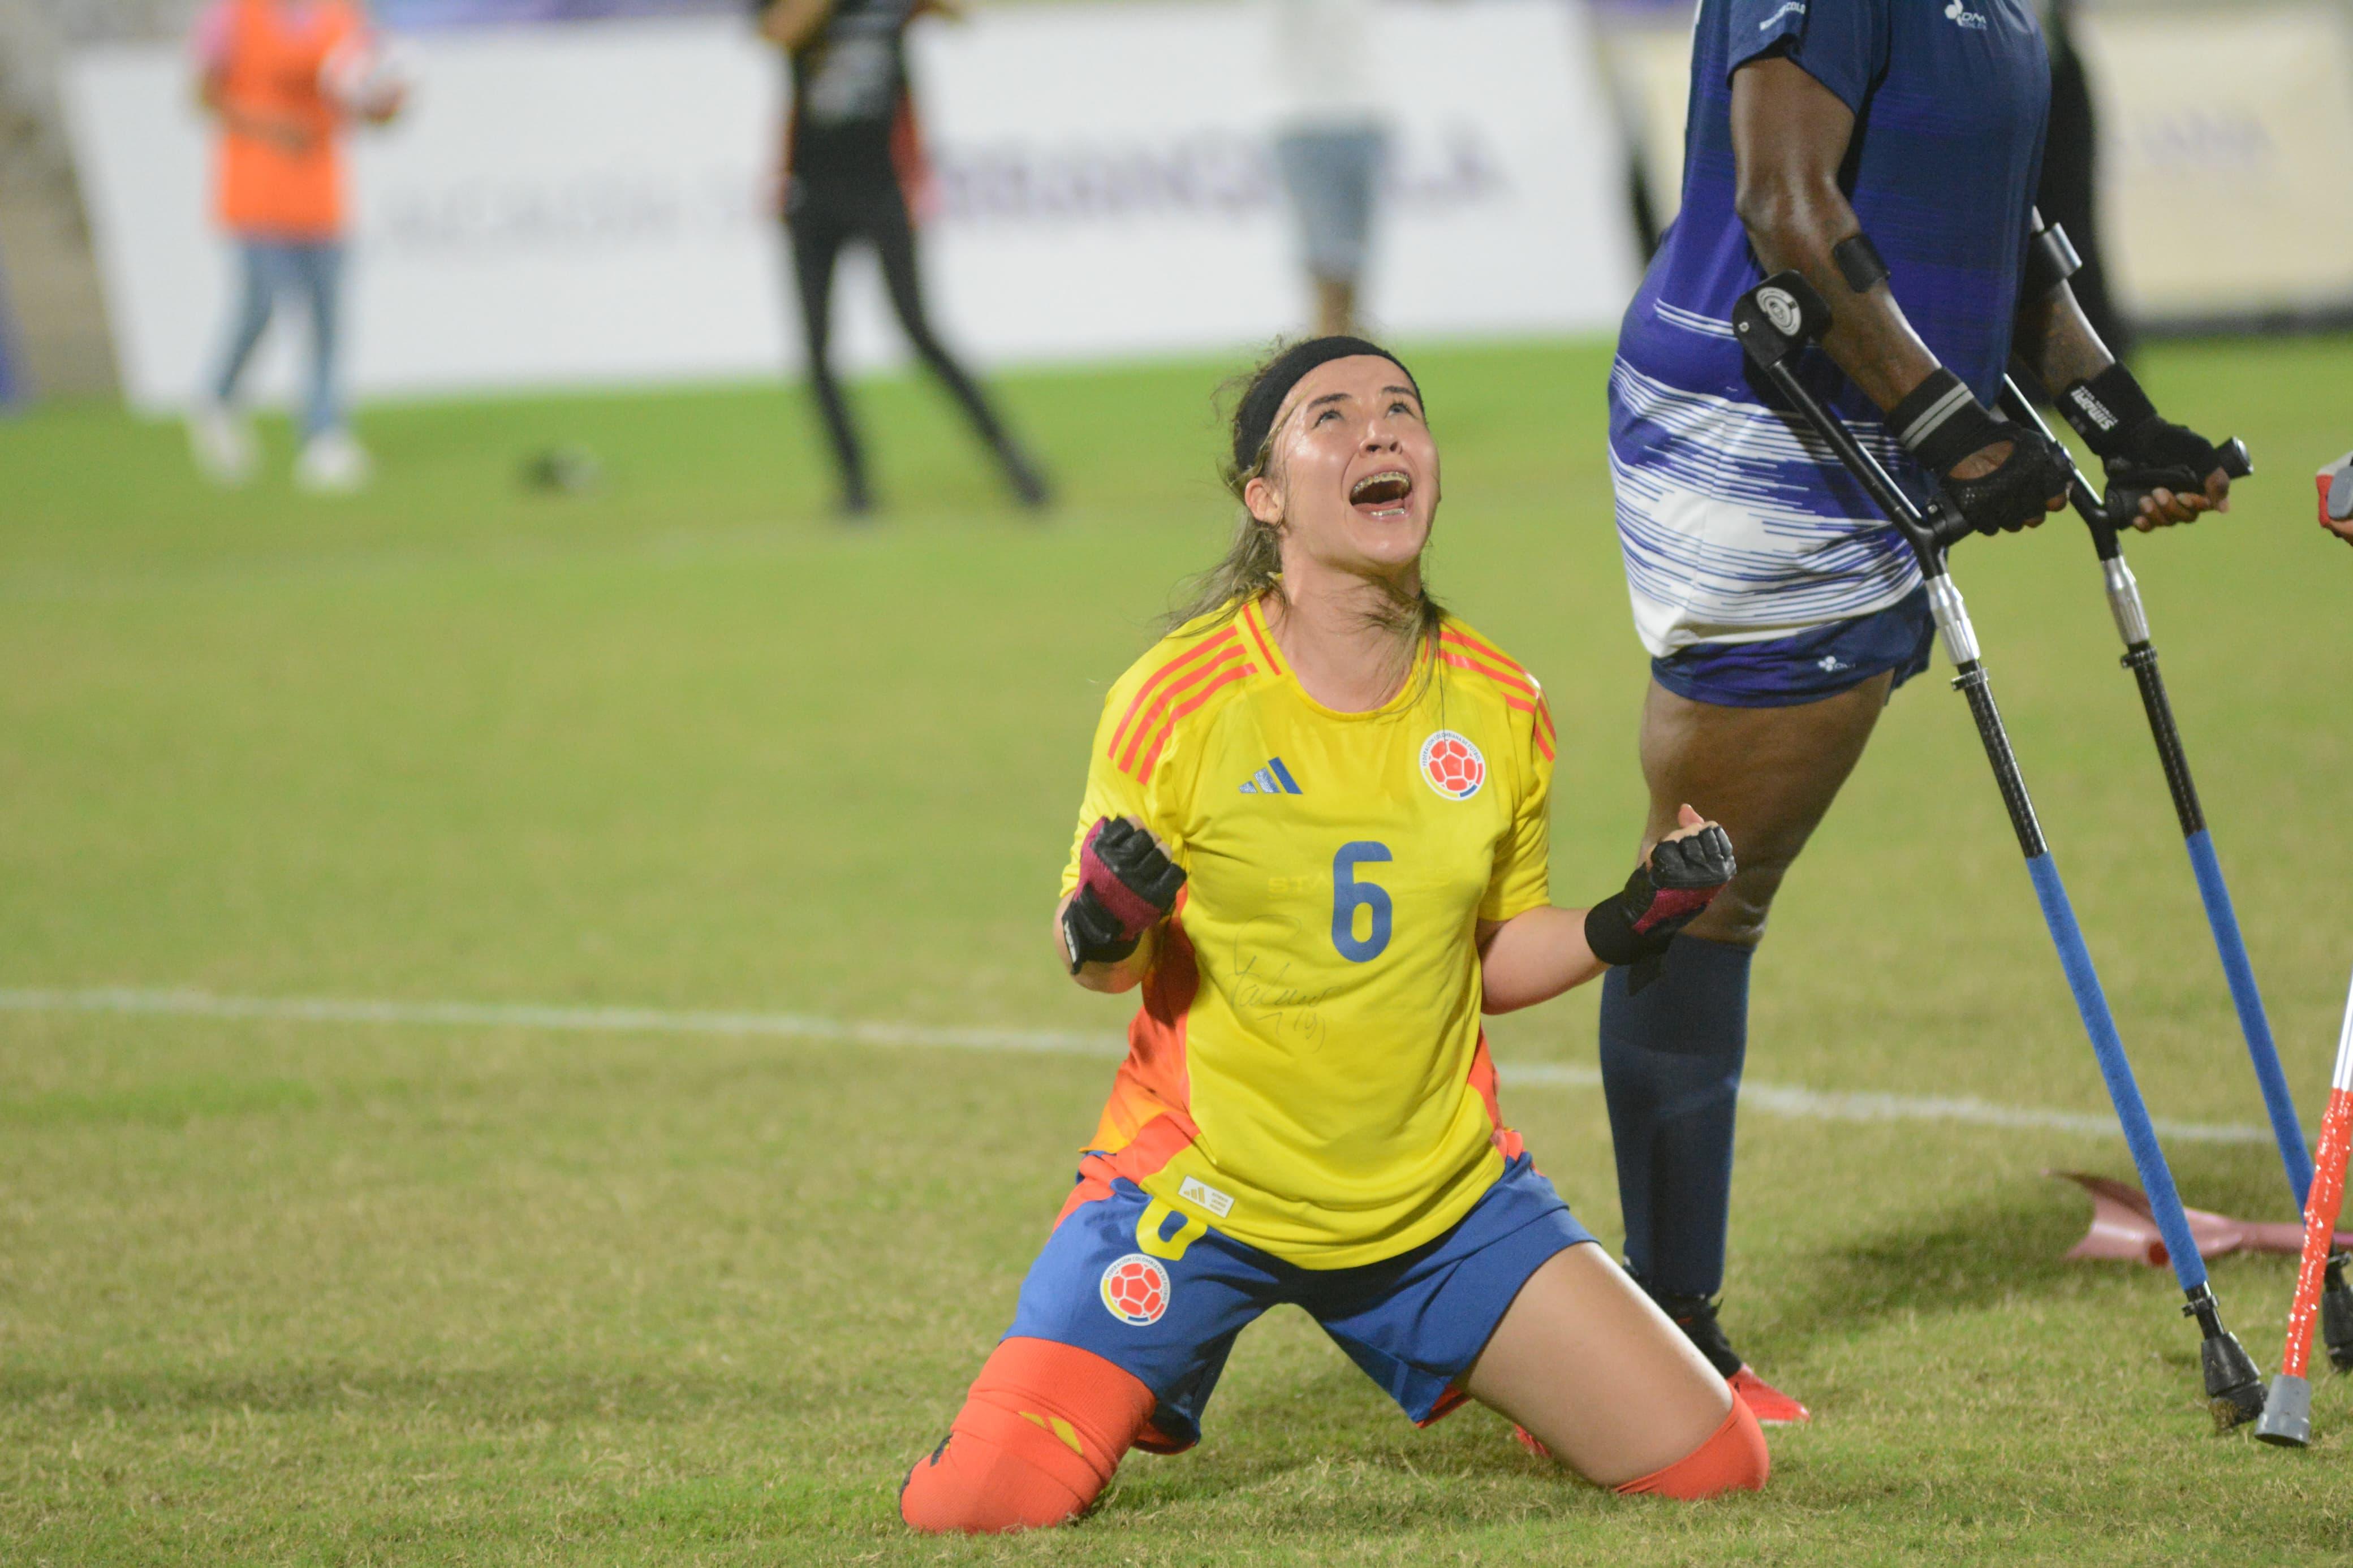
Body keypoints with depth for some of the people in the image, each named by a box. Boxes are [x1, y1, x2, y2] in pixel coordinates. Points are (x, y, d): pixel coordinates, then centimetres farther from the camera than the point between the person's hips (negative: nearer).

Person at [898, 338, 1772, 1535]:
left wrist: (1624, 928, -6)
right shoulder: (1176, 701, -13)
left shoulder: (1499, 708, -1)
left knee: (1710, 1466, -6)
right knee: (977, 1504, -18)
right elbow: (1099, 960, -4)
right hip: (1199, 1183, -3)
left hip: (1441, 1195, 3)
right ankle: (1137, 1387, 18)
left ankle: (1471, 1374, 25)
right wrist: (1102, 936, -27)